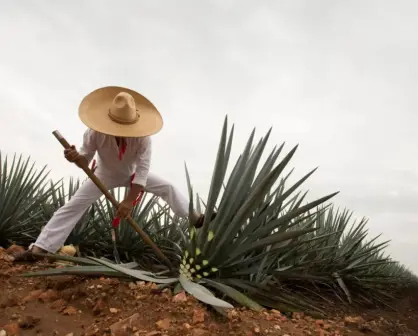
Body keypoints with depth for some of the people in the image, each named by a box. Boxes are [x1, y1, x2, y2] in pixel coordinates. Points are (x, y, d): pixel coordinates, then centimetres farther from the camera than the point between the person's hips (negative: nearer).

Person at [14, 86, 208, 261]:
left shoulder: (142, 137, -35)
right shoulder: (95, 133, -32)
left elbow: (142, 169, -36)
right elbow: (86, 160, -20)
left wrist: (130, 200, -41)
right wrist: (76, 158, -46)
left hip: (133, 174, 1)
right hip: (105, 174, 0)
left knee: (167, 188, -5)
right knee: (74, 205, -11)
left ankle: (195, 218, 12)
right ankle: (39, 249, -9)